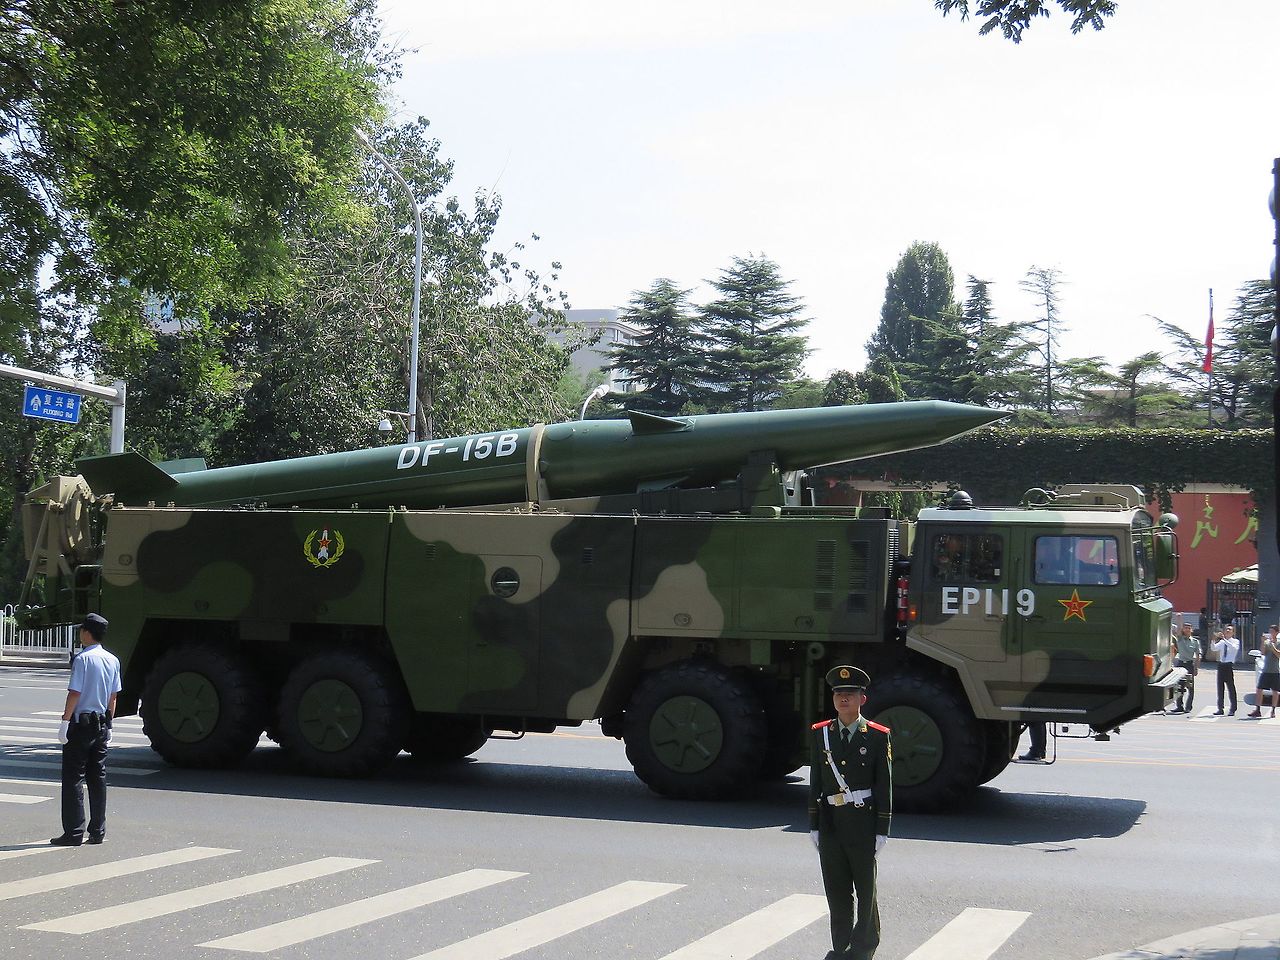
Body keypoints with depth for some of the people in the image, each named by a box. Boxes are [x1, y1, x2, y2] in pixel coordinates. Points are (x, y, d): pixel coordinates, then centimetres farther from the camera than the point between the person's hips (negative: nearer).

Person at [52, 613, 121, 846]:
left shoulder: (83, 659, -14)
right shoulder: (112, 660, 7)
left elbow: (74, 693, -17)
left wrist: (65, 722, -12)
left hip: (80, 724, -6)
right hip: (102, 724, 7)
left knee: (73, 778, -2)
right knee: (98, 778, 10)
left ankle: (74, 832, -3)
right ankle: (98, 831, 12)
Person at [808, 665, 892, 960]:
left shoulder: (877, 736, -3)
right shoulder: (821, 734, 6)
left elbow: (884, 786, -2)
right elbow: (815, 782, 8)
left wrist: (882, 830, -5)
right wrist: (814, 825, 5)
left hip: (863, 823, -3)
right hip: (830, 823, 3)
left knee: (866, 889, 8)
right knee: (836, 890, 8)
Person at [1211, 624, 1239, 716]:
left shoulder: (1235, 641, 0)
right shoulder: (1221, 642, 11)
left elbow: (1234, 648, -21)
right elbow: (1214, 648, -3)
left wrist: (1225, 639, -26)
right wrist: (1214, 640, -19)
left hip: (1229, 665, -5)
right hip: (1221, 665, 5)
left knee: (1231, 688, -4)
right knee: (1220, 688, 7)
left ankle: (1233, 710, 0)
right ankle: (1220, 708, 13)